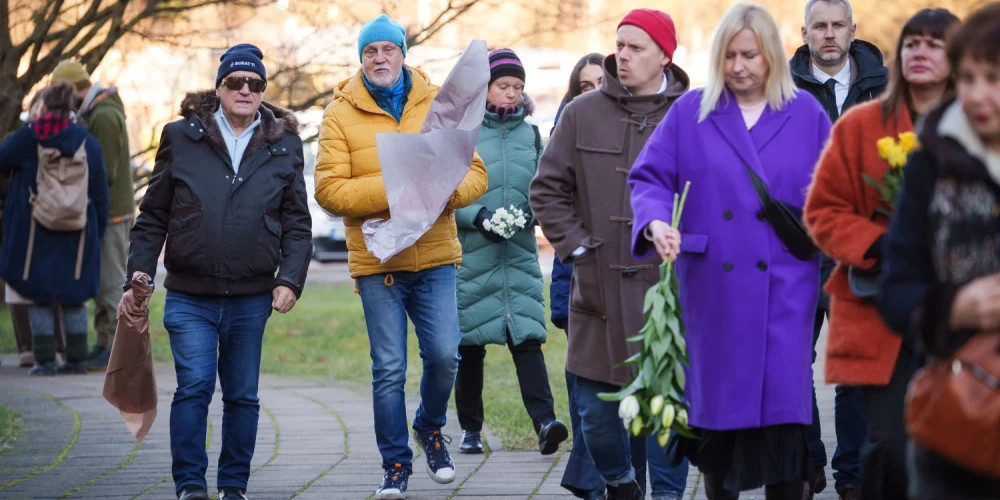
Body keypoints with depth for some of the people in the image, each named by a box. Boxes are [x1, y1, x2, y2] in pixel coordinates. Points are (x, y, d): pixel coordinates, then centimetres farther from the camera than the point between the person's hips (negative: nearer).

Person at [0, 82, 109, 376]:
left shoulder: (25, 139, -5)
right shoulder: (87, 142, 2)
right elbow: (101, 192, 5)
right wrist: (98, 230, 12)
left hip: (33, 233, -2)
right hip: (77, 235, 2)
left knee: (38, 297, 5)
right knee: (73, 297, 11)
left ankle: (45, 360, 1)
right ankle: (77, 359, 10)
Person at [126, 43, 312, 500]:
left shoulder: (284, 146, 8)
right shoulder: (181, 137, 4)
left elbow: (297, 223, 8)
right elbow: (152, 217, 6)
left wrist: (290, 279, -5)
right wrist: (138, 278, -1)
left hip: (251, 299, 2)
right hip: (190, 296, -1)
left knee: (243, 395, 8)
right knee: (194, 386, -12)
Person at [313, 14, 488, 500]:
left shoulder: (440, 104, 6)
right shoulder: (340, 114, -1)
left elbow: (475, 172, 4)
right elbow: (329, 190, -8)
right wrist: (392, 189, -19)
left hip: (436, 257, 2)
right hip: (377, 261, -1)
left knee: (444, 355, -3)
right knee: (389, 369, 0)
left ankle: (430, 428, 27)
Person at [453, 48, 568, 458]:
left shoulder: (530, 135, 12)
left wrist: (531, 212, -7)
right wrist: (477, 216, -17)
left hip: (520, 253, 2)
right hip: (471, 253, -2)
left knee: (527, 335, -12)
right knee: (470, 342, 5)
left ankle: (544, 421, -23)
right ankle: (470, 428, 16)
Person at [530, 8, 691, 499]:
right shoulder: (582, 114, 4)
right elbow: (547, 189, 9)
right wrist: (575, 246, 1)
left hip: (668, 288, -2)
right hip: (599, 289, 2)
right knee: (595, 407, 8)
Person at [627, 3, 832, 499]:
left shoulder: (806, 114, 7)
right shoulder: (689, 113, 5)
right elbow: (649, 178, 3)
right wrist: (657, 221, -16)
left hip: (783, 290, 0)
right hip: (712, 289, 1)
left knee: (784, 403, -6)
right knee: (719, 400, 6)